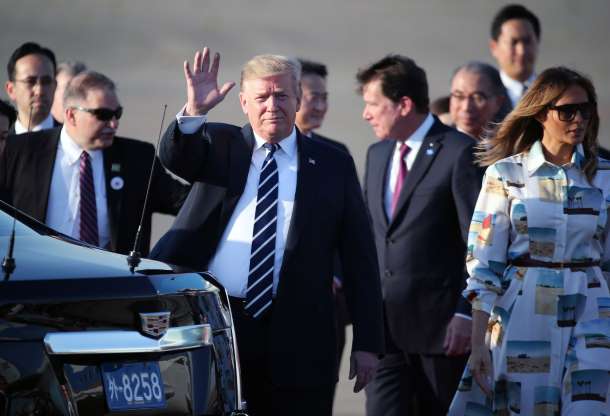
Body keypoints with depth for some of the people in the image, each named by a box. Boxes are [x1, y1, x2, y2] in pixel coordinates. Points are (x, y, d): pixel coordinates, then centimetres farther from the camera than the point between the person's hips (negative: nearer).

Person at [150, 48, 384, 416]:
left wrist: (367, 343, 1)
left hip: (295, 337, 0)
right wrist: (194, 111, -31)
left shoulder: (332, 165, 7)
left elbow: (360, 258, 6)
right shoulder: (220, 145, 10)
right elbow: (175, 157, -11)